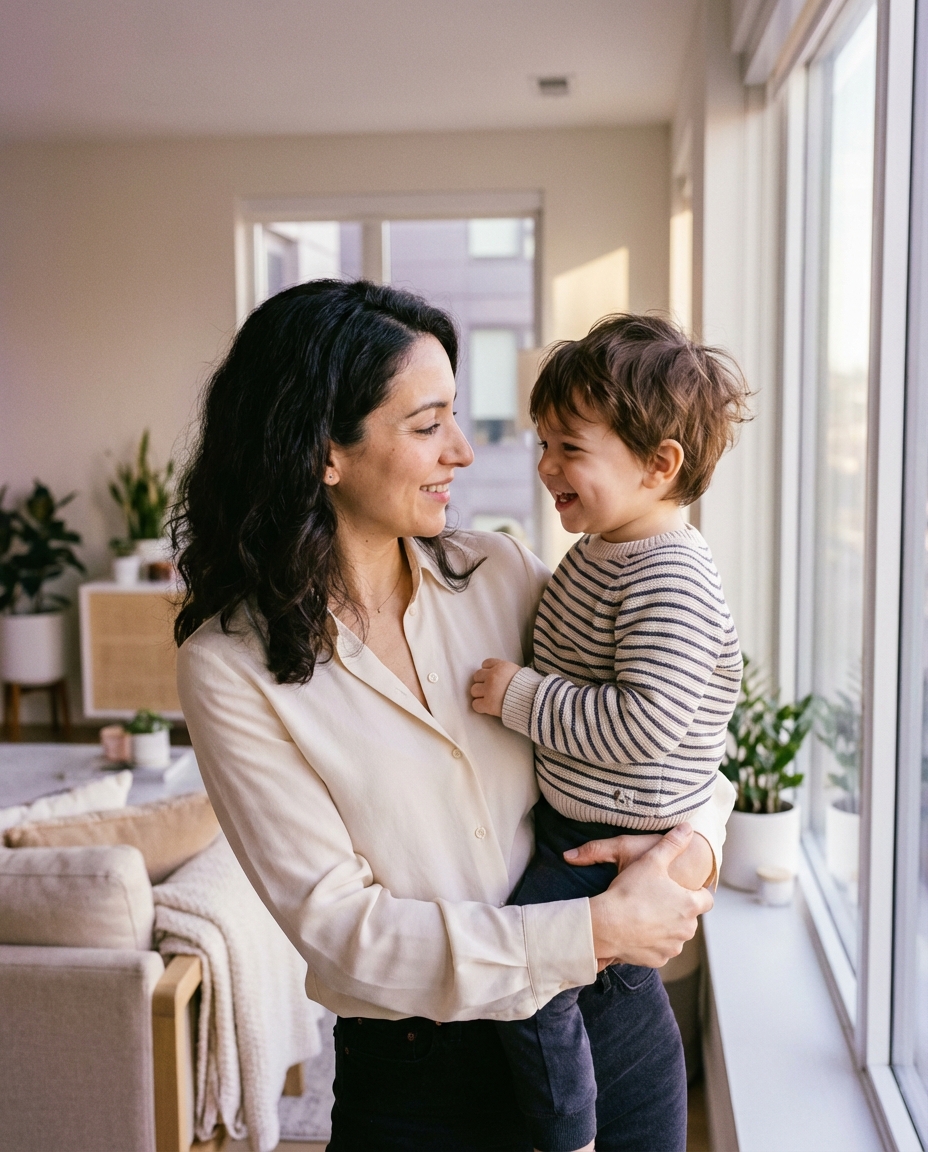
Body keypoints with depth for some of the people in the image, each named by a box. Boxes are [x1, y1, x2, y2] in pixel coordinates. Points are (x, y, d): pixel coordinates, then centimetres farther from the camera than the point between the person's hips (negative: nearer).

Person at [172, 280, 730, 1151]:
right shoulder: (229, 666, -14)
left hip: (609, 1012, 4)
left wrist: (697, 837, -14)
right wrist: (594, 932, -22)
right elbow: (337, 925, -18)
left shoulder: (497, 573, -3)